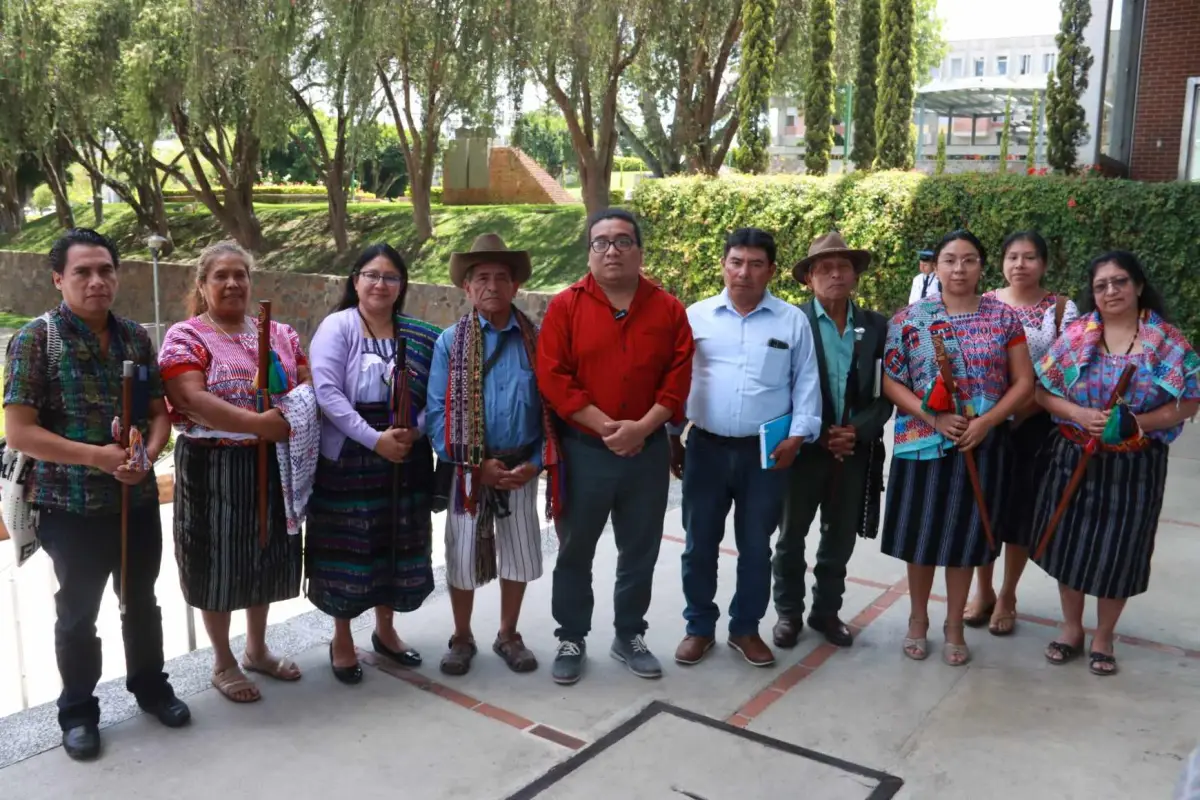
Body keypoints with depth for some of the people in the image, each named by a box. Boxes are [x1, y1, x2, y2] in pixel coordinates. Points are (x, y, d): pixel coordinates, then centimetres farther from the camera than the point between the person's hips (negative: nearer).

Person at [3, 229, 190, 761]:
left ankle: (150, 686, 38)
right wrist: (96, 455, -21)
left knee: (142, 602, 19)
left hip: (139, 500, 4)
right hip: (72, 507, -4)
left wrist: (148, 455, -12)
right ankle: (78, 711, 30)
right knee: (77, 614, 12)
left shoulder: (136, 337, 3)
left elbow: (159, 413, 8)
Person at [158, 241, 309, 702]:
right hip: (214, 468, -5)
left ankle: (257, 650, 34)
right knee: (219, 563, 6)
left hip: (274, 467, 5)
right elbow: (193, 400, -20)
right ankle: (223, 663, 24)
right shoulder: (185, 338, -7)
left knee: (266, 558, 15)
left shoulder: (281, 334, 10)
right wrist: (259, 423, -28)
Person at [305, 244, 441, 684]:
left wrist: (412, 432, -13)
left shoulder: (418, 335, 6)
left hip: (405, 462, 4)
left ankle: (385, 630, 33)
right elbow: (327, 392, -15)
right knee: (348, 550, 5)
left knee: (397, 547, 13)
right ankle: (342, 639, 23)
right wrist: (375, 439, -20)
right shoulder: (337, 326, -5)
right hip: (347, 462, -4)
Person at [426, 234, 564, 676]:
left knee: (518, 556, 12)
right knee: (463, 556, 9)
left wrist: (535, 462, -10)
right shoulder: (450, 342, -5)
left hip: (521, 468, 2)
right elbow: (437, 412, -8)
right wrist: (476, 464, -14)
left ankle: (508, 636, 33)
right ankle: (462, 639, 29)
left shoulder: (536, 340, -1)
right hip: (469, 469, -1)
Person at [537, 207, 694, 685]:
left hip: (648, 451, 2)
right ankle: (571, 639, 25)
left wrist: (641, 428, -15)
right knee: (576, 550, 10)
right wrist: (606, 427, -17)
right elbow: (553, 380, -10)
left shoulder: (668, 309, 3)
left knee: (640, 552, 13)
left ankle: (629, 636, 30)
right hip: (583, 451, -2)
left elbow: (678, 380, -2)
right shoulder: (565, 306, -3)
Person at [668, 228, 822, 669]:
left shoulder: (793, 321, 2)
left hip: (767, 453, 0)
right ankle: (699, 626, 26)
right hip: (705, 448, 1)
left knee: (755, 546, 11)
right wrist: (672, 437, 6)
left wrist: (797, 437, -6)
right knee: (700, 544, 10)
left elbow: (806, 384, 3)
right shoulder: (697, 316, 3)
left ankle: (746, 628, 27)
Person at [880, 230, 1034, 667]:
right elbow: (891, 381, -3)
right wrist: (934, 418, -16)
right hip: (923, 443, 0)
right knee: (922, 534, 8)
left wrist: (986, 421, -13)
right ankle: (918, 619, 28)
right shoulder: (910, 318, -1)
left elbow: (1024, 382, 1)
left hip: (983, 446, 1)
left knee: (965, 535, 10)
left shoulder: (1004, 317, 2)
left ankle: (954, 626, 27)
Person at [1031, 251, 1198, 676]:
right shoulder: (1075, 335, -2)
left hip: (1134, 465, -1)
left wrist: (1141, 422, -18)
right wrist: (1080, 415, -19)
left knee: (1119, 548, 8)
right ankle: (1071, 627, 30)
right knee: (1070, 541, 9)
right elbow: (1043, 390, -2)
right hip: (1074, 458, 1)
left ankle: (1103, 636, 28)